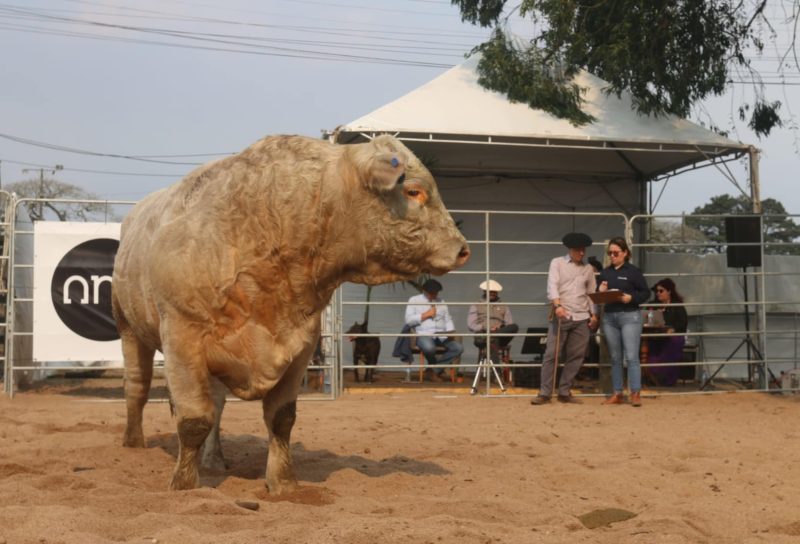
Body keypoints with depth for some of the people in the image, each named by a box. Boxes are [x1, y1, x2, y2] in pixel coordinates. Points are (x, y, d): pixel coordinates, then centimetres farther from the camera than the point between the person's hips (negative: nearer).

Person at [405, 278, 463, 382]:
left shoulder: (441, 302, 22)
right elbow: (409, 320, -3)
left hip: (441, 336, 5)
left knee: (458, 347, -22)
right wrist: (426, 314, -7)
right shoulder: (414, 301, 9)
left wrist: (451, 332, -3)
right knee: (429, 348, -39)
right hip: (424, 335, -4)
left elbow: (448, 320, 17)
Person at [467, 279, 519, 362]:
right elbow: (471, 325, 5)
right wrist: (486, 328, -13)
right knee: (494, 341, -40)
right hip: (482, 335, -2)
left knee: (515, 327, -30)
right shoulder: (476, 306, 17)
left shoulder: (504, 307, 24)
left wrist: (501, 326, -9)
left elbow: (510, 325, 15)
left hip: (501, 337, 2)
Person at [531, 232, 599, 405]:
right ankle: (544, 393, -3)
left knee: (576, 356, 3)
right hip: (561, 316, -4)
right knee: (551, 354, -6)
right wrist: (557, 305, -24)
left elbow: (592, 293, 16)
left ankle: (564, 392, 10)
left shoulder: (588, 269, 15)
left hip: (582, 318, 4)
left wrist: (594, 314, 6)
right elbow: (552, 285, -9)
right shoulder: (557, 263, 4)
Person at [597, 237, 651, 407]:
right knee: (615, 358, 7)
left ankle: (635, 393, -5)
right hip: (609, 317, 5)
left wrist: (632, 297, -17)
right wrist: (600, 291, -4)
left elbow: (646, 292, -1)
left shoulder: (633, 271, -2)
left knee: (631, 356, -8)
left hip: (629, 316, -5)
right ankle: (617, 394, 11)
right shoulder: (605, 272, 12)